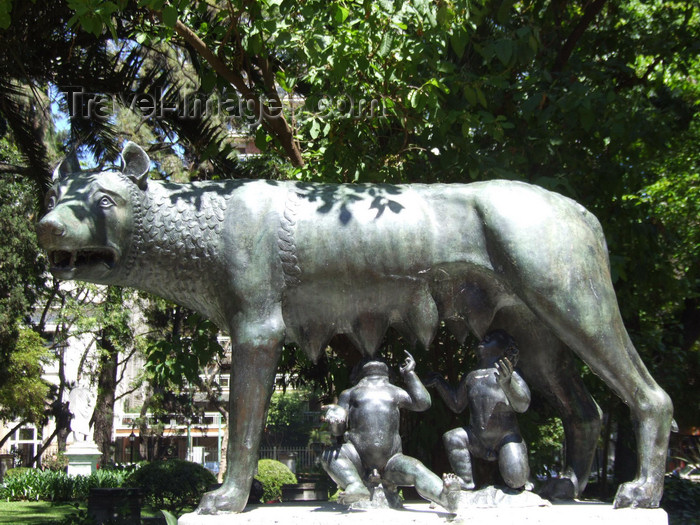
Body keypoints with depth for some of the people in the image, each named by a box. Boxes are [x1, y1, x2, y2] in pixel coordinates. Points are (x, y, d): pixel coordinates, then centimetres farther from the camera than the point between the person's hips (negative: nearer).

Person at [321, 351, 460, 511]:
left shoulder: (394, 392, 27)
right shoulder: (351, 393, 23)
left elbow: (423, 403, 12)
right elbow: (337, 430, 13)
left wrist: (409, 373, 18)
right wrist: (334, 417, -12)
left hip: (391, 460, 0)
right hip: (359, 460, 0)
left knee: (415, 469, -29)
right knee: (329, 456, -30)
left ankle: (446, 496, -54)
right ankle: (356, 486, -52)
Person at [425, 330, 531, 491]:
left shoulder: (509, 373, -2)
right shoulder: (471, 377, 15)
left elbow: (522, 405, -14)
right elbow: (456, 405, 23)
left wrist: (507, 382, -30)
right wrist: (439, 382, 17)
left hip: (506, 437, -5)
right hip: (479, 440, 5)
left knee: (515, 480, -23)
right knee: (451, 438, -21)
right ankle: (466, 486, -16)